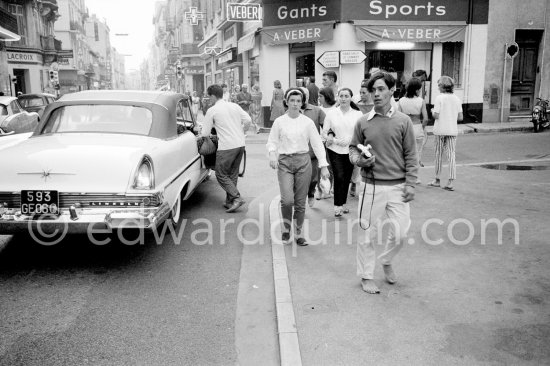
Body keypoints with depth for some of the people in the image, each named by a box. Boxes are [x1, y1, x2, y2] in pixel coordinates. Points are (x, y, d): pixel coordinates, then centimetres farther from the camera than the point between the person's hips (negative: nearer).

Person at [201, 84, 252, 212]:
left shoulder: (212, 110, -4)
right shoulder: (234, 106, 11)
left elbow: (205, 133, -3)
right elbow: (248, 120, 5)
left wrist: (201, 131, 19)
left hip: (226, 147, -6)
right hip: (240, 144, 6)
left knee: (221, 175, 5)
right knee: (233, 174, 15)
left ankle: (236, 198, -7)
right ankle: (230, 202, 19)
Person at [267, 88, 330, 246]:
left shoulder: (308, 122, 2)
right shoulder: (279, 121, 1)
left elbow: (317, 144, 3)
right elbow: (272, 141, 5)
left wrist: (323, 165, -3)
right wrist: (272, 154, -17)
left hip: (303, 162, 1)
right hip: (284, 162, -1)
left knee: (300, 202, 5)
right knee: (287, 200, -14)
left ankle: (299, 233, 22)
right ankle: (286, 228, 13)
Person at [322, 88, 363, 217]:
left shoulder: (358, 114, 0)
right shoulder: (331, 113, 1)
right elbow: (324, 133, 2)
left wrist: (349, 140, -15)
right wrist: (335, 140, -14)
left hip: (350, 151, 2)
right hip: (335, 150, -2)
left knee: (347, 178, 10)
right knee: (339, 177, -11)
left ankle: (343, 204, 27)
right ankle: (337, 206, -4)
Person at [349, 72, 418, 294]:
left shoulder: (403, 121, 1)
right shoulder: (363, 122, 1)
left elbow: (410, 156, 2)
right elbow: (353, 148, 11)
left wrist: (410, 184, -4)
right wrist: (358, 160, -11)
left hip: (398, 187, 0)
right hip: (372, 186, 0)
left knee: (400, 233, 2)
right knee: (367, 234, 5)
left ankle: (386, 261, 34)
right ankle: (366, 276, 24)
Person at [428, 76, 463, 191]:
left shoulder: (439, 98, -9)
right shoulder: (457, 99, 5)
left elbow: (436, 115, -14)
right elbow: (460, 117, 3)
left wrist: (432, 111, 6)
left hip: (440, 130, -3)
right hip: (452, 131, 3)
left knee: (439, 155, 9)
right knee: (451, 156, 3)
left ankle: (437, 180, 19)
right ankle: (451, 182, -4)